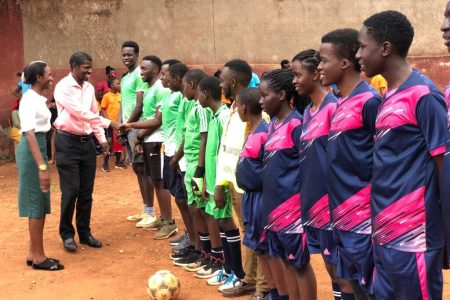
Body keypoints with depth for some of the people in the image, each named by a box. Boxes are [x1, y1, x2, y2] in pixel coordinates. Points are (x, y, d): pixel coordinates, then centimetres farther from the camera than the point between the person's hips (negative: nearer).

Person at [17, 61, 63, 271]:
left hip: (39, 146, 10)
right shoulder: (30, 99, -17)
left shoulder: (37, 98, 12)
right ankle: (39, 257, 5)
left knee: (39, 204, 13)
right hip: (32, 150, -10)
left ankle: (34, 254, 22)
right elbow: (29, 134, -24)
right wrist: (42, 166, -30)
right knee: (36, 204, -3)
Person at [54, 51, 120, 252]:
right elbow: (81, 113, -22)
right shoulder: (63, 87, -14)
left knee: (86, 192, 9)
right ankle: (67, 234, 11)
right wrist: (109, 123, -24)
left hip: (87, 142, 6)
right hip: (68, 143, -6)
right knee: (71, 191, -4)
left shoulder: (89, 88, 9)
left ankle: (84, 232, 21)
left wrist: (102, 139, 9)